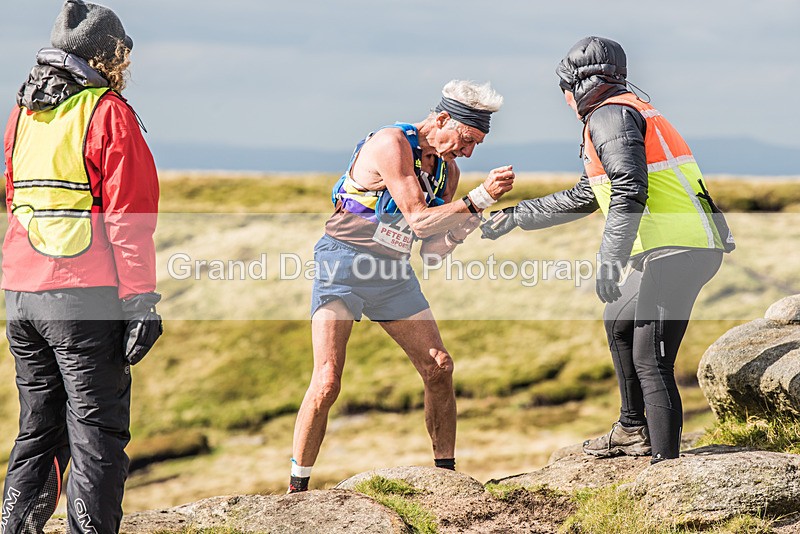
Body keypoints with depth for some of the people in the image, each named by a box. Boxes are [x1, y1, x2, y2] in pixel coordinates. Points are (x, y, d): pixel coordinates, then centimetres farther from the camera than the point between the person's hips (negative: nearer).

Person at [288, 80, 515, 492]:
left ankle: (446, 473, 14)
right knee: (327, 381, -16)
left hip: (393, 273, 8)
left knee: (439, 369, 1)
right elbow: (418, 220, -23)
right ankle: (296, 489, -6)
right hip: (344, 265, -8)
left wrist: (462, 228, -11)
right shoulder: (391, 144, -17)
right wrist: (479, 199, -27)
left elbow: (430, 251, 7)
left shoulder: (447, 170, 7)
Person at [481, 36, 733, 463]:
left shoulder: (610, 114, -7)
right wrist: (515, 216, 40)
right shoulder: (624, 112, 25)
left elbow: (630, 191, -23)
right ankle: (633, 430, 39)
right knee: (620, 322, 29)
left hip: (677, 251, -11)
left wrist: (610, 260, -30)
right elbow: (582, 197, 35)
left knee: (651, 361, -14)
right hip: (671, 251, 11)